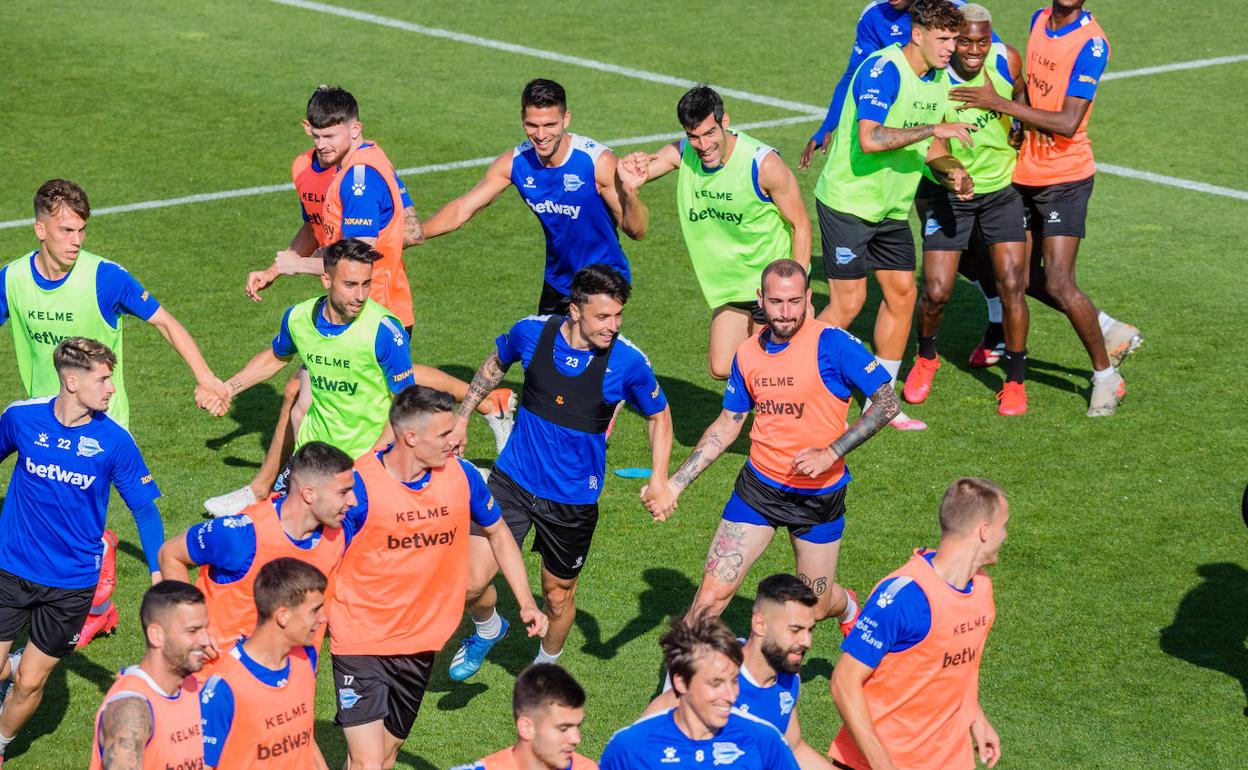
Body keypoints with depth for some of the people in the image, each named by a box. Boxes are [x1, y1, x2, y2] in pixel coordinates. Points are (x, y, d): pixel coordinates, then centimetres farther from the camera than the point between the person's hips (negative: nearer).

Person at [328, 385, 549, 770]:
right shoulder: (358, 486, -19)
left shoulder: (462, 475, -4)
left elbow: (498, 534, 12)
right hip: (360, 644, -5)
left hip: (421, 644, 5)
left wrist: (526, 603, 6)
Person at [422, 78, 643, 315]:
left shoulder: (598, 161, -23)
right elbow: (462, 210, -1)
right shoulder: (514, 163, -10)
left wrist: (630, 195, -41)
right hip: (556, 284, 5)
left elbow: (636, 231, -20)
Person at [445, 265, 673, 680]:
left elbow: (658, 415, 4)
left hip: (574, 500, -1)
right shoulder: (531, 332, -12)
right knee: (472, 582, -8)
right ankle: (488, 630, 29)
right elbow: (496, 363, 12)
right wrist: (462, 416, 16)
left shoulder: (628, 361, -16)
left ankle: (545, 668, 44)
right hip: (513, 481, 1)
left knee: (559, 594, 13)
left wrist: (659, 481, -4)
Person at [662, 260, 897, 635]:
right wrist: (676, 483, 5)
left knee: (815, 606, 11)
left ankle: (848, 608, 47)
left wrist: (831, 452, -23)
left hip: (820, 495, -3)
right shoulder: (748, 353, 0)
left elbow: (887, 402, -16)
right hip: (758, 487, 3)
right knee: (714, 590, -7)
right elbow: (728, 424, 11)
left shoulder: (833, 344, -16)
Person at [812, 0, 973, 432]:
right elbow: (869, 139, -34)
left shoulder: (939, 78, 6)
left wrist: (952, 173, -4)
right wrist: (934, 129, -31)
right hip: (847, 200, -8)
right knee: (848, 302, -7)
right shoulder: (882, 71, -22)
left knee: (902, 293, 6)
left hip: (892, 208, 8)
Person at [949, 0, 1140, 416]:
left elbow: (1068, 123, -24)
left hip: (1065, 177, -8)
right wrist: (1026, 119, 1)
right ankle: (1111, 331, 27)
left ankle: (1105, 375, 6)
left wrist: (1000, 103, -24)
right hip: (1026, 175, 8)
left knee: (1059, 284, -12)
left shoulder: (1091, 43, -18)